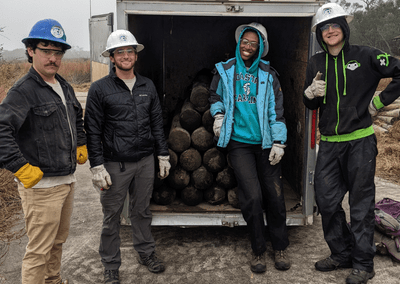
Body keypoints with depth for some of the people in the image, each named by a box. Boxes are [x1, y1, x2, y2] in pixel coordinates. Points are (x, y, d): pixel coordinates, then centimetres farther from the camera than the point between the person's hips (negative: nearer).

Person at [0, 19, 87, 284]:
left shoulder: (64, 86, 11)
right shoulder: (23, 91, -16)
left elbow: (77, 118, 29)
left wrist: (81, 146, 18)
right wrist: (23, 169, -26)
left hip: (67, 180, 9)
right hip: (41, 185, -8)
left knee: (58, 240, 24)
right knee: (39, 250, 0)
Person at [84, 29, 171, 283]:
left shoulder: (148, 86, 9)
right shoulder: (100, 89, -4)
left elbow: (157, 124, 13)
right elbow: (93, 131, -5)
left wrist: (163, 155, 10)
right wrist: (97, 166, -10)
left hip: (145, 161, 4)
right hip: (115, 164, -3)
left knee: (142, 210, 17)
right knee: (112, 217, 7)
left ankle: (146, 253, 36)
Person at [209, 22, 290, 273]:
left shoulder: (268, 74, 7)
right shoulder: (225, 71, 8)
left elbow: (276, 110, 5)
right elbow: (216, 97, 22)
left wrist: (279, 142, -2)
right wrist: (218, 114, 1)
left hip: (266, 142, 1)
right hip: (239, 142, -1)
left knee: (274, 195, 2)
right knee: (252, 196, -9)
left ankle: (280, 248, 22)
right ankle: (258, 250, 11)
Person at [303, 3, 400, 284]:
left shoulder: (365, 56, -5)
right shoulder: (316, 63, 9)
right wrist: (311, 93, -8)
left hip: (360, 141, -5)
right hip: (329, 143, 5)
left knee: (361, 204, 3)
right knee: (326, 200, 8)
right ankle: (342, 254, 28)